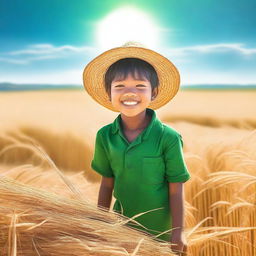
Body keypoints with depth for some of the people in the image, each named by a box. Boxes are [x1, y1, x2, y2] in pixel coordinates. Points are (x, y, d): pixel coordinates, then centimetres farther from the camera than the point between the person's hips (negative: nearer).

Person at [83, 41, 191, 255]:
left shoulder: (168, 138, -21)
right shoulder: (104, 136, -10)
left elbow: (176, 189, -14)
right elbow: (107, 183, 0)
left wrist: (178, 233, -9)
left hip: (160, 230, -3)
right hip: (122, 225, 3)